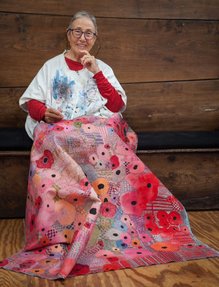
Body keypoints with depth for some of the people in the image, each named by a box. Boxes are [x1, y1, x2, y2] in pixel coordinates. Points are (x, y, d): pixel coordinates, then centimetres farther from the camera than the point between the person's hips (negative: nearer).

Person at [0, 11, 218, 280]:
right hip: (58, 131, 0)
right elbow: (29, 101, 12)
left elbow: (118, 106, 5)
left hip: (99, 130, 1)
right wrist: (43, 111, -12)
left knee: (101, 142, -35)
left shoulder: (103, 68, 19)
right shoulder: (52, 65, 17)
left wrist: (96, 72, -3)